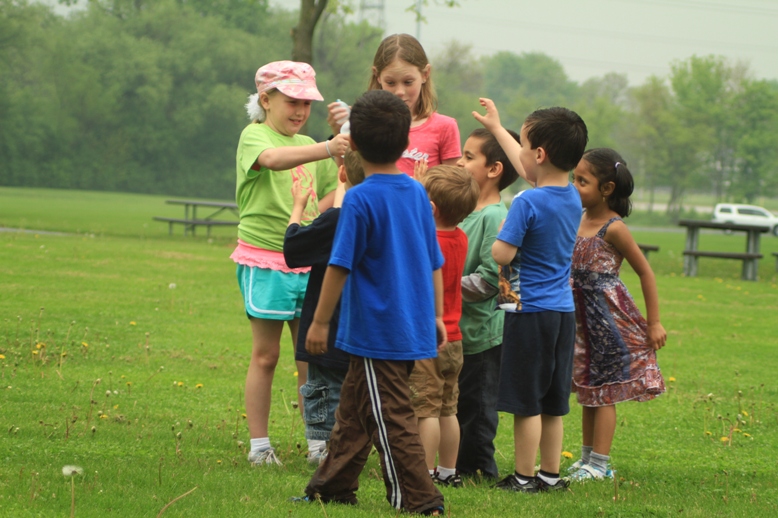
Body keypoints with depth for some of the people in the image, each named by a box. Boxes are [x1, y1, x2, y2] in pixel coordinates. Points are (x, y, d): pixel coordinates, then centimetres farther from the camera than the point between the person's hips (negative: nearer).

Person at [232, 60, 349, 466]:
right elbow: (272, 158, -30)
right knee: (265, 356, -1)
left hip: (308, 261, 6)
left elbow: (333, 192, 23)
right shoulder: (254, 136, -6)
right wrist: (328, 149, -45)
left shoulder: (308, 145, 15)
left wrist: (312, 217, 1)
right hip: (265, 260, -6)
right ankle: (259, 445, 6)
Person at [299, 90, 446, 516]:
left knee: (390, 417, -3)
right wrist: (436, 316, 22)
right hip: (414, 327, 8)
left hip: (377, 332, -8)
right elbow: (434, 262, 12)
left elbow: (340, 266, -15)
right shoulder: (417, 194, 5)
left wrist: (320, 321, -7)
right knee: (353, 408, 18)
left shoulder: (359, 200, -15)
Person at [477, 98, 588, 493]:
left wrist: (501, 230, 2)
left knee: (526, 402, 0)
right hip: (563, 311, 7)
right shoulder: (573, 198, 6)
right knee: (553, 403, 12)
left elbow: (501, 255, -20)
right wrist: (496, 128, 32)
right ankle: (551, 474, 17)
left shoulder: (527, 203, -18)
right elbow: (528, 169, 23)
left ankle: (524, 477, 4)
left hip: (530, 312, -7)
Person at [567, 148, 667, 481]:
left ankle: (599, 464, 2)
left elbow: (645, 272, -10)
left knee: (603, 392, -2)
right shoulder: (577, 220, 6)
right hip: (582, 314, 7)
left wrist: (654, 322, -8)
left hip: (609, 315, -7)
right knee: (588, 391, 14)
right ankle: (588, 457, 23)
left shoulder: (613, 228, -14)